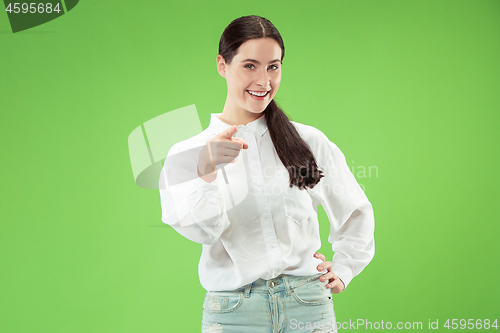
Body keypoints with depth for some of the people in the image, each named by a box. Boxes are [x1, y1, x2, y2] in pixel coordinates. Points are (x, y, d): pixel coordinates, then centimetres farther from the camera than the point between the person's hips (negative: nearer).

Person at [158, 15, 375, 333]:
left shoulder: (311, 142, 5)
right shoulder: (186, 154, 1)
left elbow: (356, 212, 18)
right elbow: (200, 229, -15)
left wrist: (343, 270, 10)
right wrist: (205, 171, -30)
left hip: (308, 306, 1)